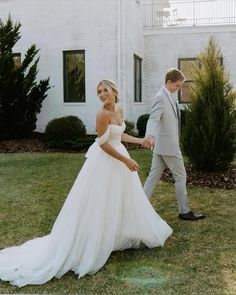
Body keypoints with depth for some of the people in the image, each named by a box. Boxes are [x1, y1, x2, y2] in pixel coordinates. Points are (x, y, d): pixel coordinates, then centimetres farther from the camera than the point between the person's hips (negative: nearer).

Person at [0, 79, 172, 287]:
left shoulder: (119, 110, 5)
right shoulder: (103, 114, -21)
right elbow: (103, 143, -22)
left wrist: (140, 141, 17)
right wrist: (126, 161, -19)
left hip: (118, 158, 9)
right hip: (105, 162, -9)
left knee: (124, 200, 19)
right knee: (100, 205, -2)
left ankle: (123, 236, 38)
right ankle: (88, 248, 11)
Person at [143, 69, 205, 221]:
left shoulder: (168, 96, 13)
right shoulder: (161, 97, -17)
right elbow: (153, 118, -32)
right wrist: (150, 136, -48)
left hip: (161, 145, 9)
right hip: (168, 145, -9)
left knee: (154, 176, 10)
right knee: (181, 176, 2)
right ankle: (184, 211, 13)